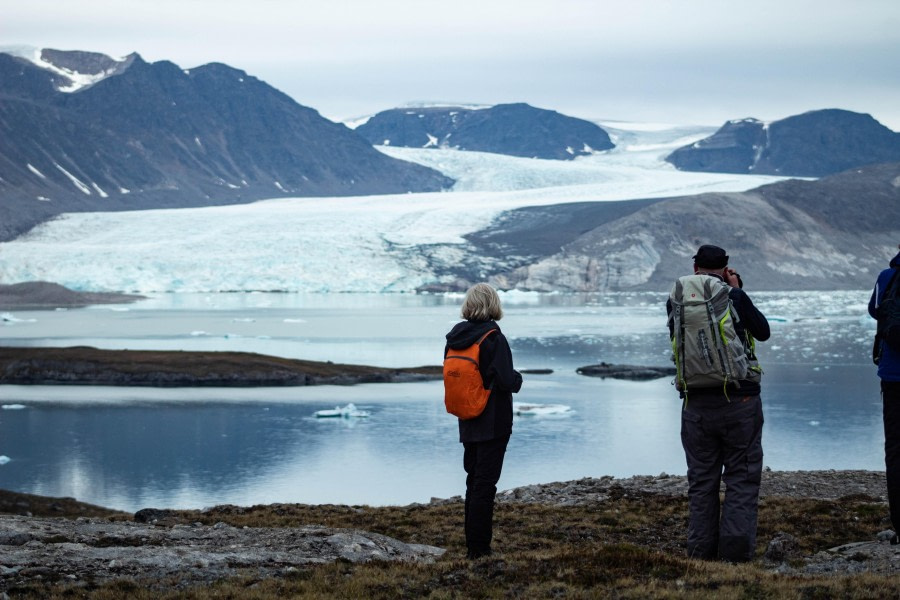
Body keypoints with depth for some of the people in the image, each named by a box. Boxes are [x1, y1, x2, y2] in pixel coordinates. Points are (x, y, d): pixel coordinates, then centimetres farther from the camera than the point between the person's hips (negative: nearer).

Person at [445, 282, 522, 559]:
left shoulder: (455, 337, 3)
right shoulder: (493, 338, -18)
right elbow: (506, 380, -22)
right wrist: (518, 378, 1)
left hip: (468, 422, 6)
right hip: (493, 422, -6)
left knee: (473, 480, 16)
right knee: (485, 483, -2)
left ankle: (472, 544, 20)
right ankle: (479, 548, -2)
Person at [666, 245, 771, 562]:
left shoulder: (676, 302, 2)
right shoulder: (734, 298, -6)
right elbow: (763, 331, 8)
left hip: (696, 405, 3)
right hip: (740, 402, -3)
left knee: (701, 479, 10)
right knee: (742, 477, 3)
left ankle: (701, 547, 8)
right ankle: (736, 544, -7)